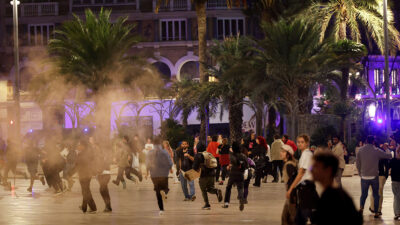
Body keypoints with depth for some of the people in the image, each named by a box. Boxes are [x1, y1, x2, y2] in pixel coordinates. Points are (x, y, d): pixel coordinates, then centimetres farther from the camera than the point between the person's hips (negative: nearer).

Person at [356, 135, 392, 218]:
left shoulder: (361, 150, -2)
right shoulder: (377, 151, -9)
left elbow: (357, 162, 4)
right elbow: (389, 156, -1)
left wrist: (360, 173, 15)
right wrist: (387, 149, 19)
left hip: (364, 176, 2)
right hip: (374, 176, -2)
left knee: (364, 194, 13)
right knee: (376, 195, 10)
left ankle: (361, 207, -10)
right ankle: (376, 212, 10)